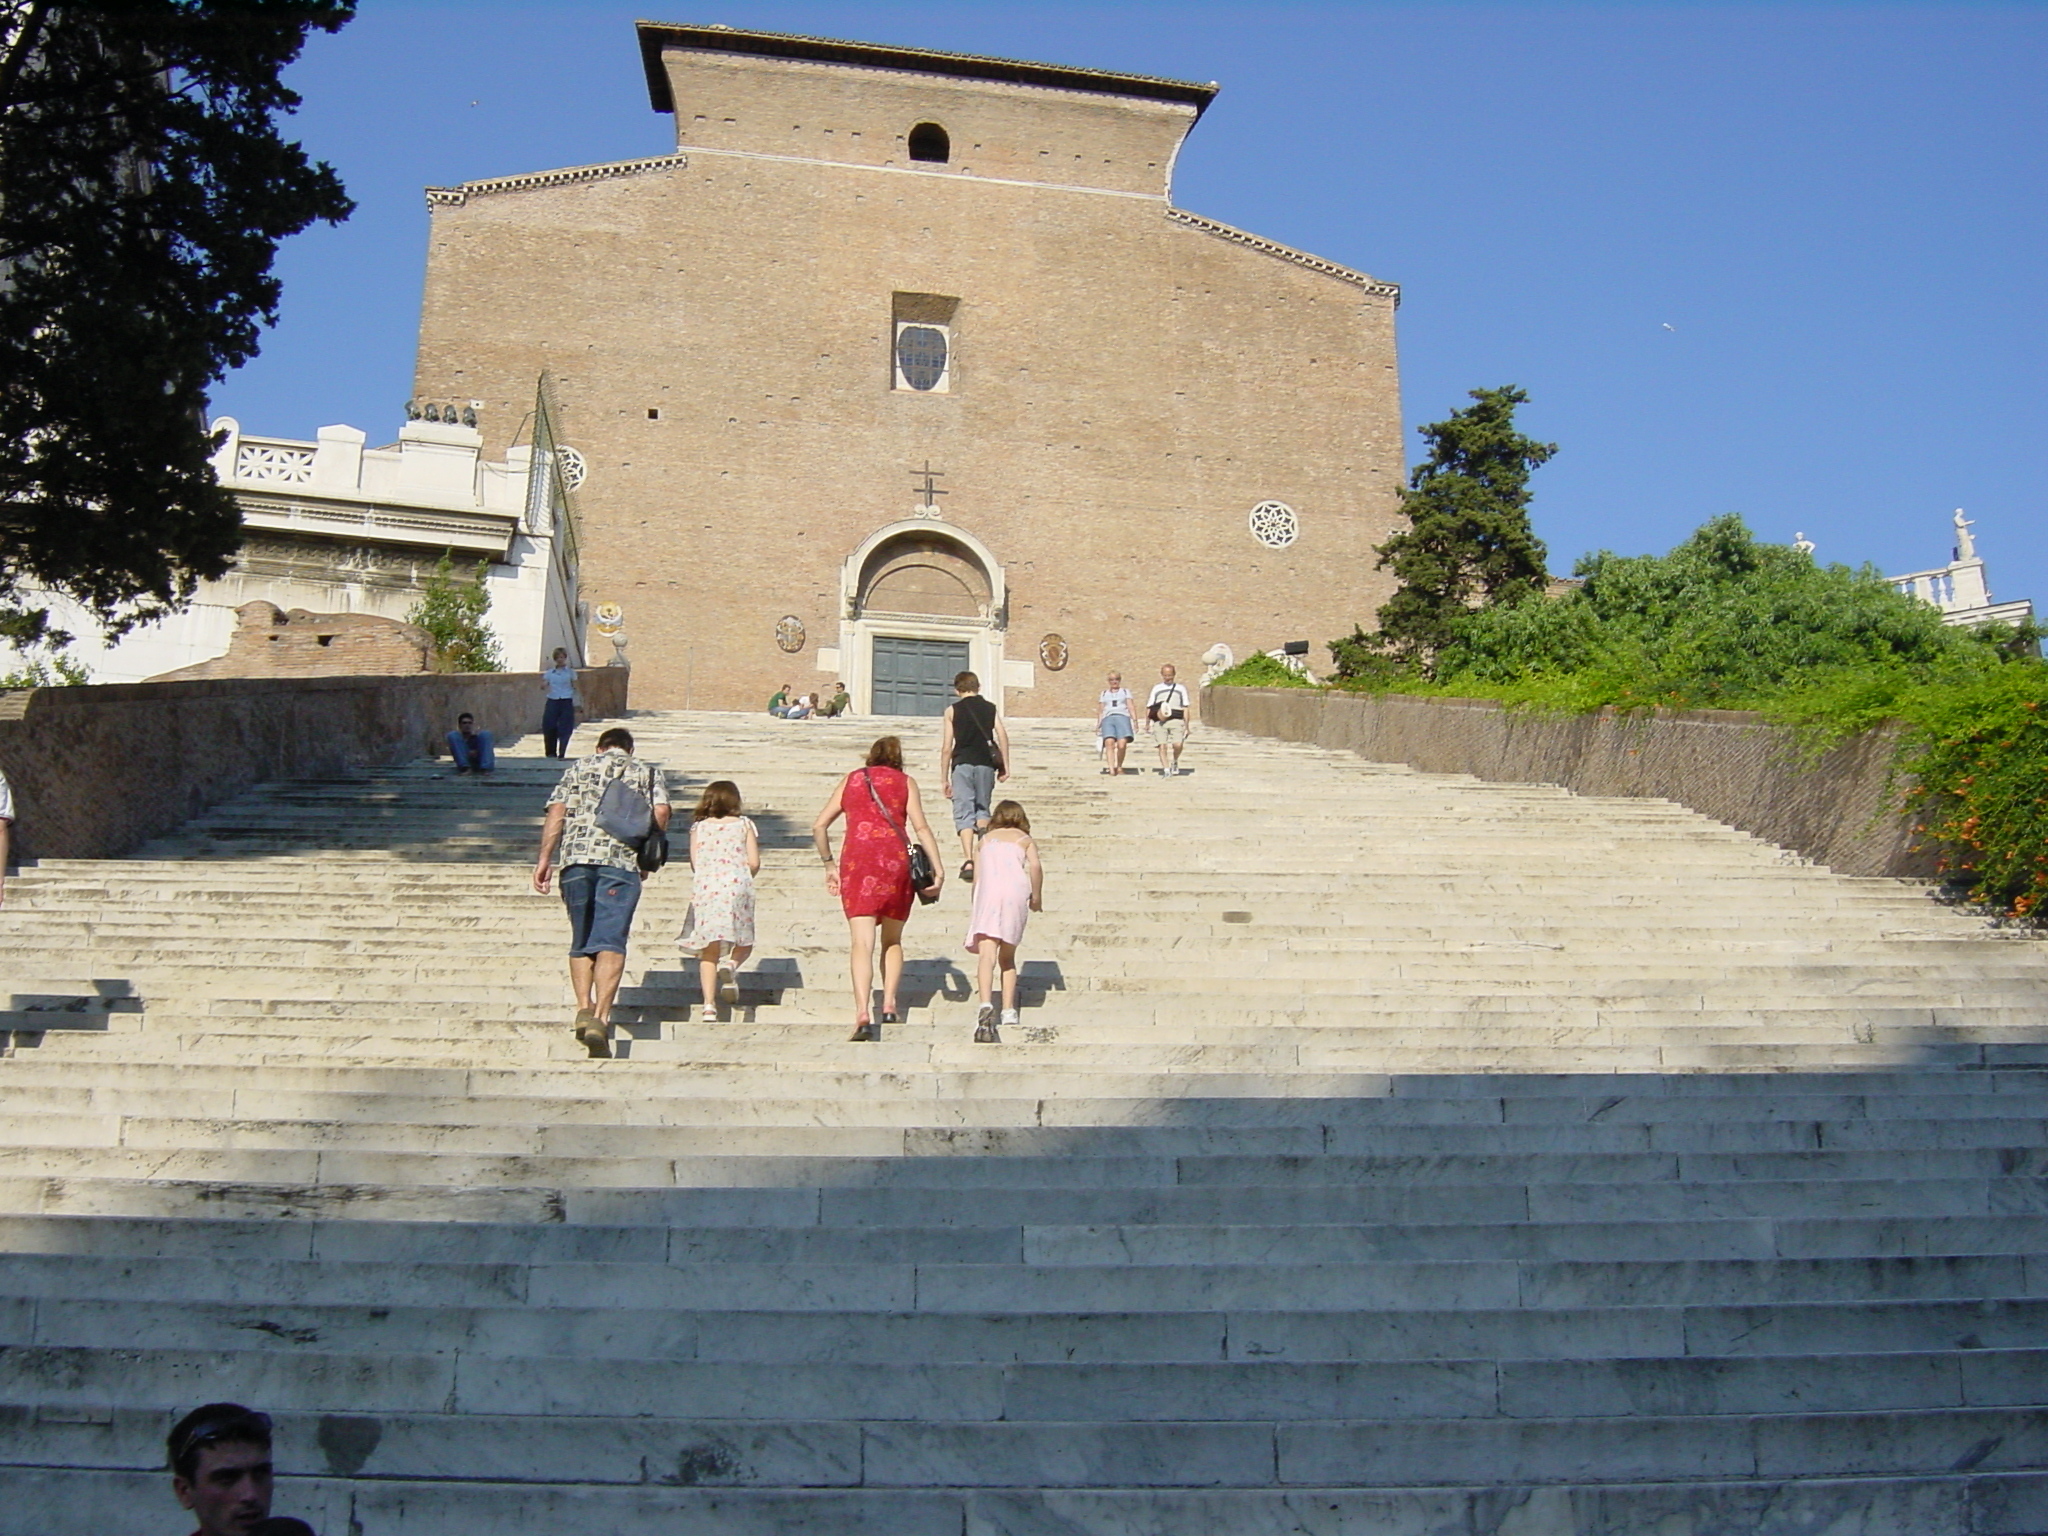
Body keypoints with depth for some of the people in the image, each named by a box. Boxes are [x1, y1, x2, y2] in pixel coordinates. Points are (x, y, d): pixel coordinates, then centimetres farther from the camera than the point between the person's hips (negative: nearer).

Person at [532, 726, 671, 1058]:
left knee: (581, 940, 15)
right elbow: (661, 812, 3)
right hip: (622, 861, -2)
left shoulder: (579, 767, 19)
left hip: (576, 858, 2)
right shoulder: (647, 772, 18)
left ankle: (584, 1008, 4)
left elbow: (556, 813, 7)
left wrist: (544, 859, 5)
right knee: (610, 942, -7)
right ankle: (601, 1016, -20)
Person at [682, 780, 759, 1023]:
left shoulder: (698, 827, 13)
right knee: (744, 943, 11)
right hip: (736, 884, -1)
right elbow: (754, 863, 4)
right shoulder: (744, 825, 11)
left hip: (704, 886, 1)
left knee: (708, 951, 3)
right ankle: (730, 965, -22)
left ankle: (709, 1005, -8)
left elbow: (695, 863, 5)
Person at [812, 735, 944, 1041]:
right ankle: (889, 1005, 3)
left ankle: (862, 1013, -24)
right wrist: (938, 869, -1)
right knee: (892, 940, 17)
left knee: (862, 943, -8)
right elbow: (921, 828, 2)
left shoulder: (850, 781, 20)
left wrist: (829, 865, 26)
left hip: (856, 860, 0)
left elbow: (819, 827, 17)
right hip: (895, 859, 0)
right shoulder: (905, 782, 15)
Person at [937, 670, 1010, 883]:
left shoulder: (952, 710, 6)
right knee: (982, 807, 22)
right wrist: (1005, 766, 3)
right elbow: (1002, 736, 0)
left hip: (962, 764, -2)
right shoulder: (990, 708, 12)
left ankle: (968, 860, -16)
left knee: (964, 812, -4)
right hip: (985, 764, 2)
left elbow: (946, 748, 2)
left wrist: (944, 778, 7)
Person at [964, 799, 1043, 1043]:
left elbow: (977, 869, 17)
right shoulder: (1025, 839, 21)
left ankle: (986, 1006, -37)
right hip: (1016, 892, 1)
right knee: (1007, 957, 17)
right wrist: (1036, 897, 13)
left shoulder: (986, 838, 25)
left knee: (987, 954, -16)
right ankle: (1009, 1011, 10)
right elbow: (1035, 865, 4)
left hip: (988, 890, -1)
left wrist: (975, 899, 26)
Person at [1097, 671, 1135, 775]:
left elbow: (1131, 707, 13)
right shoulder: (1104, 693, 27)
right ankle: (1111, 769, -36)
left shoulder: (1125, 691, 23)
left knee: (1122, 744, -23)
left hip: (1122, 717, -1)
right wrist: (1098, 724, 11)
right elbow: (1101, 710, 23)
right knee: (1109, 742, -26)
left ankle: (1119, 767, -3)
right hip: (1108, 719, 1)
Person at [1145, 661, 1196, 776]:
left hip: (1176, 720, -1)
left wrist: (1187, 724, 4)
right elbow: (1149, 707, 14)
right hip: (1160, 721, 1)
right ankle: (1166, 770, -3)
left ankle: (1175, 761, 14)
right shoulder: (1156, 688, 17)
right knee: (1162, 745, -8)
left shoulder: (1180, 688, 16)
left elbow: (1186, 707, 12)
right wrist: (1147, 724, 8)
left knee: (1177, 744, -15)